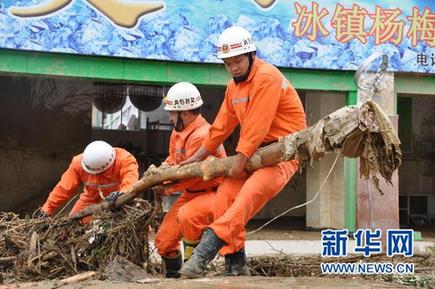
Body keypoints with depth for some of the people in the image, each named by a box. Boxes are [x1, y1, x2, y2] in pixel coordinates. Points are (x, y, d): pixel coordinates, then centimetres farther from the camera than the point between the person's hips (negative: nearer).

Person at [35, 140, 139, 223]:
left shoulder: (125, 160, -33)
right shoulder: (79, 163, -23)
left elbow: (131, 180, -50)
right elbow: (65, 187, -17)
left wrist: (122, 193, -72)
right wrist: (47, 209, -18)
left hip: (116, 201, -3)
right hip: (91, 200, 3)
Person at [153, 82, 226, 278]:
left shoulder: (202, 135, -26)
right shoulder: (178, 131, 5)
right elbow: (173, 160, 16)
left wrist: (166, 188, -9)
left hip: (212, 193, -9)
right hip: (191, 193, 9)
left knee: (187, 215, -39)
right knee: (163, 240, 6)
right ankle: (172, 276, 31)